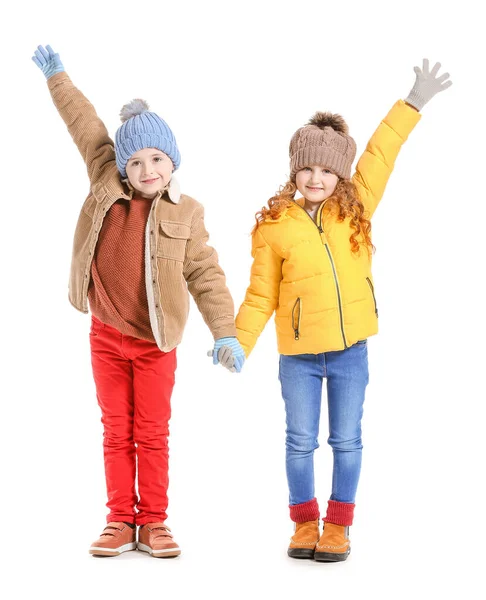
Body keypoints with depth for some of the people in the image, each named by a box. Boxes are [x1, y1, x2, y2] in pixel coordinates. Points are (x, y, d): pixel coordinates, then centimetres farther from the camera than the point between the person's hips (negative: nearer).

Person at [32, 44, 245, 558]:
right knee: (116, 431, 8)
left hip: (156, 342, -2)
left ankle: (153, 522, 13)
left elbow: (205, 274, -5)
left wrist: (224, 332, -13)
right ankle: (120, 520, 15)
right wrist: (57, 78, 17)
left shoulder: (185, 213, -6)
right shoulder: (106, 185, 0)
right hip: (106, 336, 2)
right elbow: (86, 127, 9)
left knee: (152, 434, 4)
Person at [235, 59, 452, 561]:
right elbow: (261, 295, 0)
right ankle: (304, 524, 24)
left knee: (346, 441, 9)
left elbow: (379, 157, 4)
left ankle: (337, 525, 22)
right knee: (301, 442, 8)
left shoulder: (356, 208, 1)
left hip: (350, 350, 2)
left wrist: (413, 104, 4)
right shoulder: (274, 226, -4)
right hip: (298, 354, -1)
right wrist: (236, 344, -2)